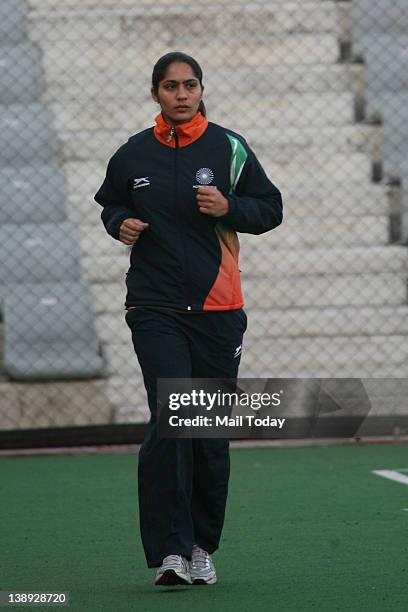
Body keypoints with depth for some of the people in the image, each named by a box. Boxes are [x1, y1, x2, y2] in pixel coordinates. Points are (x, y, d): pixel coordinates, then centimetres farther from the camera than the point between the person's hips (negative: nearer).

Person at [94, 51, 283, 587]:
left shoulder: (229, 149, 3)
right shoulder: (131, 156, 6)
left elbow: (270, 209, 7)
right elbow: (111, 205, 22)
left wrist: (229, 208, -11)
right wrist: (121, 224, -1)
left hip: (218, 308, 1)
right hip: (155, 307, -1)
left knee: (211, 431, 5)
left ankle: (201, 546, 19)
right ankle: (168, 550, -15)